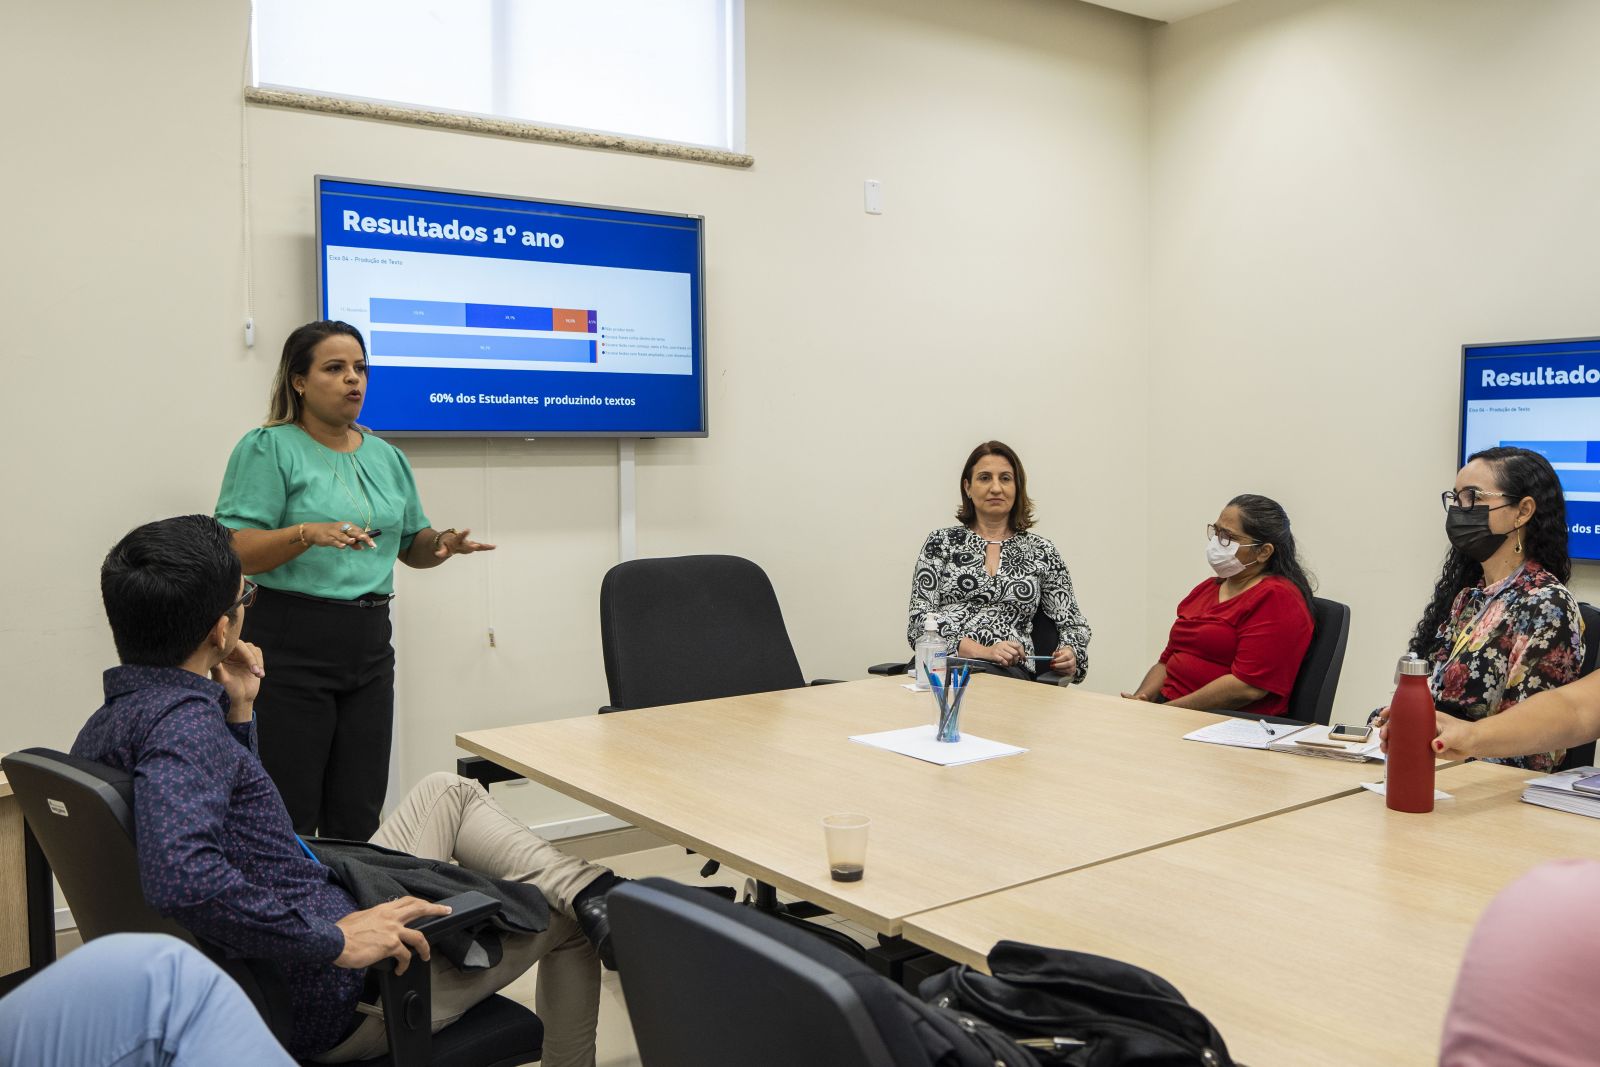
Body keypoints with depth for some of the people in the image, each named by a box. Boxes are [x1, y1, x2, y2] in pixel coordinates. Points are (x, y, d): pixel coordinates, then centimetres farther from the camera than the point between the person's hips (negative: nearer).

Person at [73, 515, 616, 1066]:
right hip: (332, 998, -10)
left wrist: (237, 712, 8)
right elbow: (179, 874, -44)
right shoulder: (185, 720, -26)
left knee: (445, 792, 17)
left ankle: (589, 893, 2)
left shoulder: (107, 723, 6)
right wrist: (333, 940, -34)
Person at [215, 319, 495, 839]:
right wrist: (307, 534, -28)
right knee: (290, 815, -4)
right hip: (292, 645, -5)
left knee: (358, 816, 10)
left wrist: (442, 544, 0)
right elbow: (235, 552, -12)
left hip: (369, 646, 6)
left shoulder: (386, 456, 14)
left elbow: (412, 544, 22)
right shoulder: (269, 448, -4)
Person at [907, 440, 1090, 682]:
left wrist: (1070, 655, -9)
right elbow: (919, 623, 3)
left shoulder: (1041, 551, 16)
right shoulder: (941, 542, 12)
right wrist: (982, 651, -14)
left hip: (1009, 672, 0)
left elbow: (1074, 625, 17)